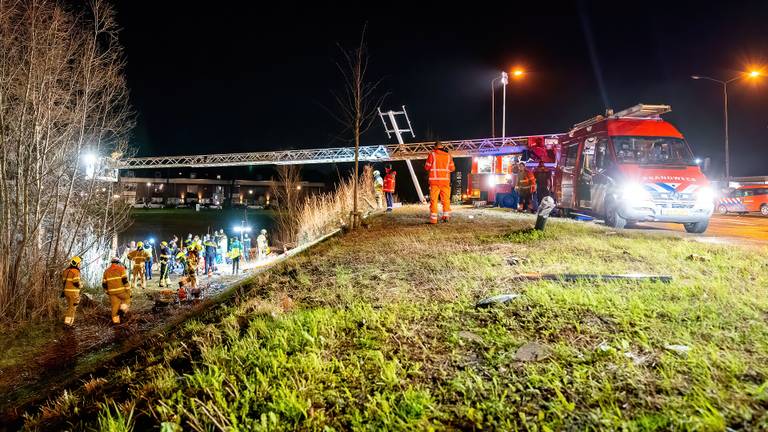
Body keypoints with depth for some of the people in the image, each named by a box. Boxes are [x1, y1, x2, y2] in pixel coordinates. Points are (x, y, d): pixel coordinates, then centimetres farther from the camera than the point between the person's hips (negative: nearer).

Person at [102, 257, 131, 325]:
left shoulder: (106, 271, 15)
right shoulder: (121, 268, 0)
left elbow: (104, 284, 13)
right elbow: (125, 281, -9)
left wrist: (108, 292, 25)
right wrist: (129, 292, -6)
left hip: (112, 292, 4)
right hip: (121, 291, -4)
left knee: (115, 306, 8)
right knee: (127, 300, 18)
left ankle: (115, 320, 9)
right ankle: (122, 310, -4)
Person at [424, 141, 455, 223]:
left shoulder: (432, 154, -2)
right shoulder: (448, 155, 7)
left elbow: (427, 167, 0)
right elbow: (452, 168, 11)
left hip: (434, 180, -2)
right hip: (445, 180, 3)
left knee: (433, 199, -1)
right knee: (446, 198, 11)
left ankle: (433, 219, -5)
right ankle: (446, 216, 7)